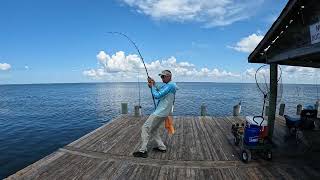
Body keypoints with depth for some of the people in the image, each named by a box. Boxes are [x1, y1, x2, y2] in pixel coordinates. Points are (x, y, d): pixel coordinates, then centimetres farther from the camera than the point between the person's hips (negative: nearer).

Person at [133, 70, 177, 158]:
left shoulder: (170, 85, -17)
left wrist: (152, 86, -7)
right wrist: (154, 84, 3)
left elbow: (157, 95, -21)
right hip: (163, 112, 10)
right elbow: (160, 89, 20)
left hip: (160, 113, -10)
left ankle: (143, 151, -2)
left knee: (145, 128, -5)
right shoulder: (170, 85, 14)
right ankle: (161, 147, 23)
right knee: (153, 129, 19)